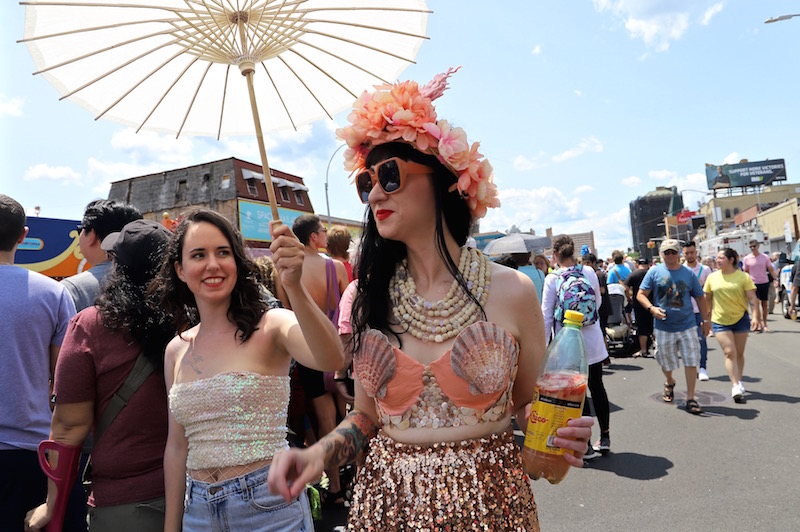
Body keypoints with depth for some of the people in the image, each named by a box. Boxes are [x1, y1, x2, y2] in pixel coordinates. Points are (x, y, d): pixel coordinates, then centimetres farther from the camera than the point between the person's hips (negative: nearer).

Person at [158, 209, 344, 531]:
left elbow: (330, 361, -35)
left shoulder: (270, 327, -14)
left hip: (269, 504, -4)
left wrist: (293, 286, -47)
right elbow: (177, 446, 9)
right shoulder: (176, 350, 2)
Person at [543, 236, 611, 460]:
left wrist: (544, 346, -4)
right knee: (597, 387, 17)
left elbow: (546, 316, -11)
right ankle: (605, 438, 29)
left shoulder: (552, 279, -13)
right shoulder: (589, 272, -3)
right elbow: (598, 302, 12)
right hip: (593, 341, 4)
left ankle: (584, 445, 14)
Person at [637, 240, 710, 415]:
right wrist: (651, 308, -18)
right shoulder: (654, 272, -1)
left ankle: (690, 399, 7)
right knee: (666, 363, 12)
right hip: (663, 326, -1)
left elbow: (700, 297, 13)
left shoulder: (688, 273, 4)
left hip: (687, 325, 1)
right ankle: (669, 383, 44)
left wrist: (705, 320, 11)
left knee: (691, 361, -3)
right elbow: (641, 294, -1)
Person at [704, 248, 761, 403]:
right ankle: (735, 386, -11)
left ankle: (738, 383, 26)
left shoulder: (743, 277, -5)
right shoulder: (712, 277, 1)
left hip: (741, 319, 0)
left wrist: (756, 316, -18)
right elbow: (708, 300, 9)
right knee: (729, 353, -9)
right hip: (720, 321, 0)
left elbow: (753, 299, -7)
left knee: (739, 353, 11)